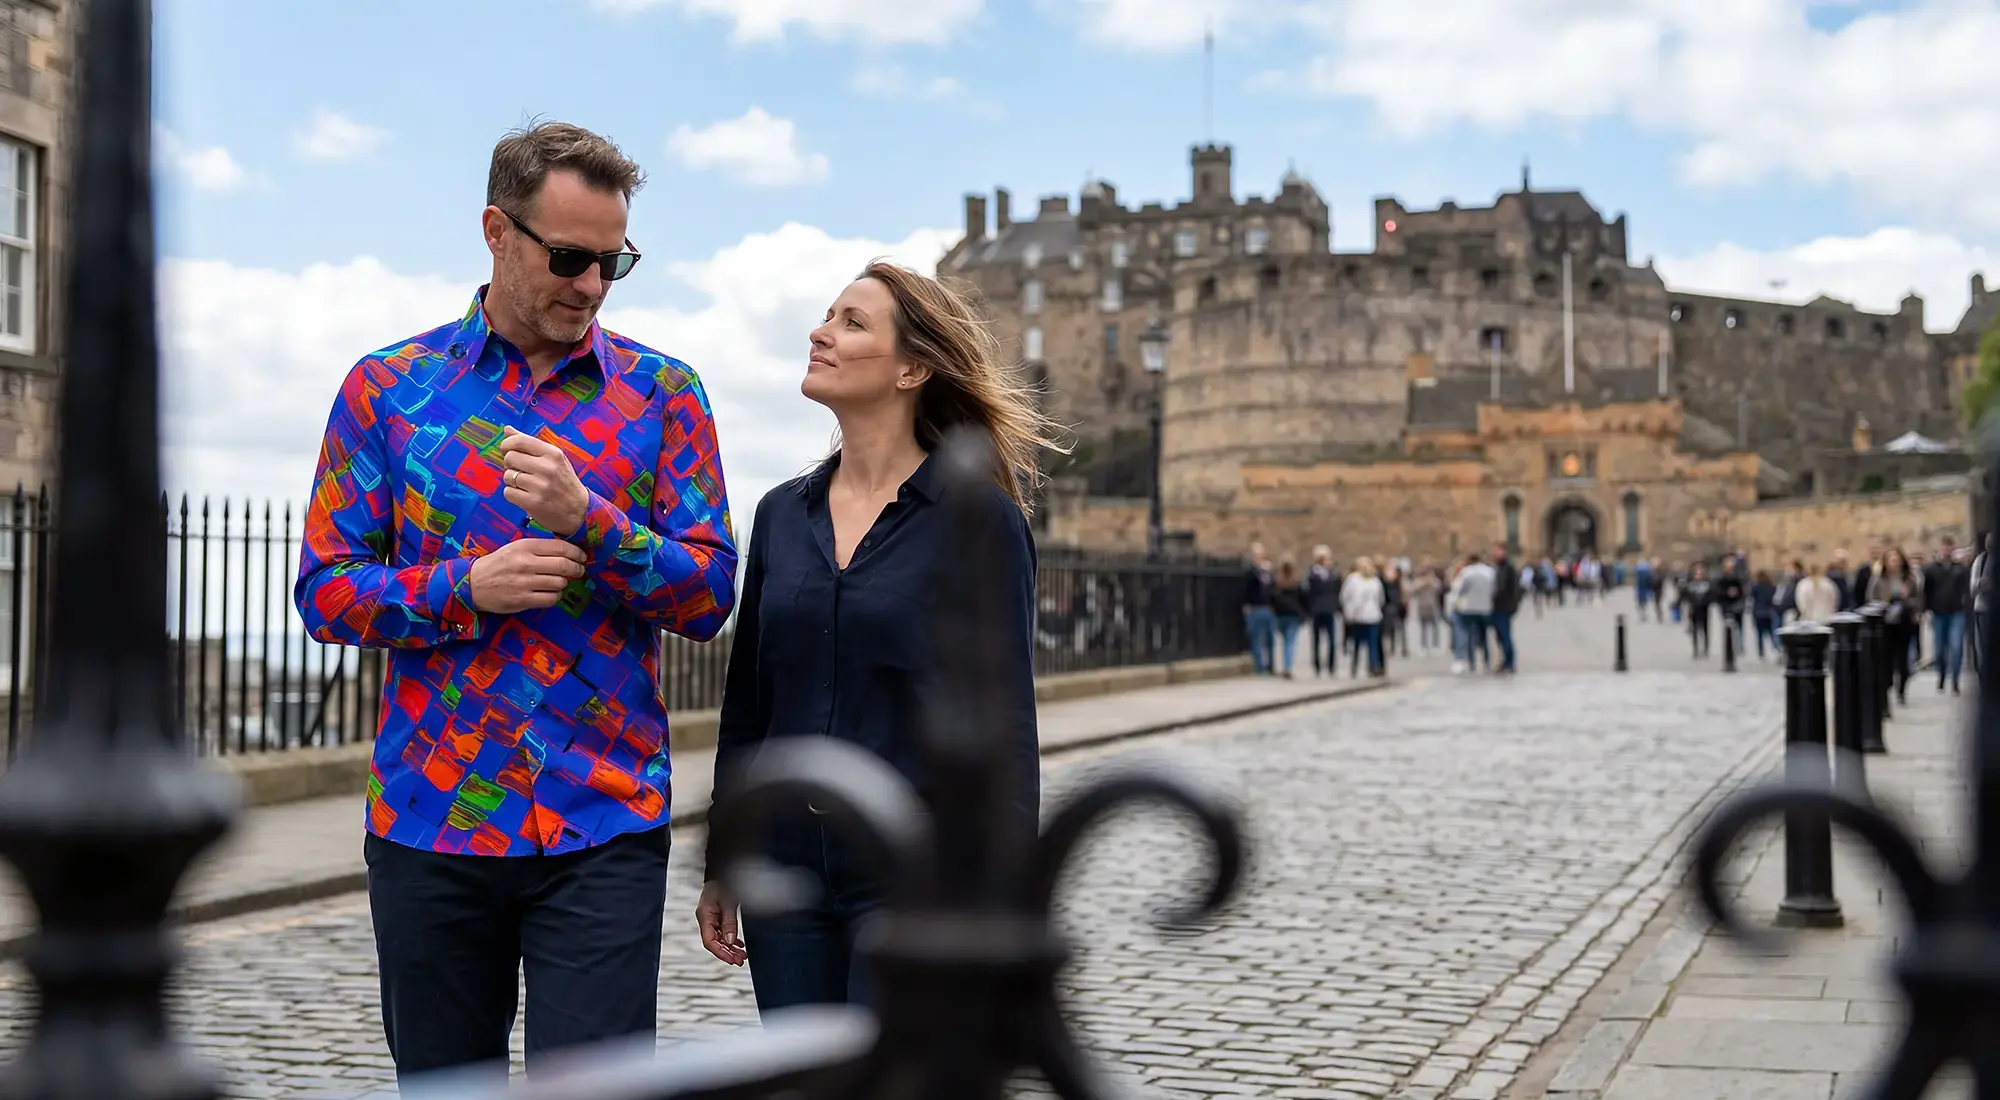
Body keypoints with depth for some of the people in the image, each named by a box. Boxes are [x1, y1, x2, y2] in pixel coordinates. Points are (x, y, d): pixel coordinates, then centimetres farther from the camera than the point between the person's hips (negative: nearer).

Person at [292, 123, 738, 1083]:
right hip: (427, 823, 1)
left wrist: (589, 521, -17)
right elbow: (326, 592, 2)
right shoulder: (388, 388, 5)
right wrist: (467, 588, -15)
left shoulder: (661, 393, 4)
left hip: (606, 829, -1)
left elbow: (709, 595, -1)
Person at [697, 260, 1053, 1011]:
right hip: (788, 874, 5)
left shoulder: (976, 518, -7)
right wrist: (720, 867, 12)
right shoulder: (783, 513, 9)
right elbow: (746, 706, 14)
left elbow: (1005, 721, -8)